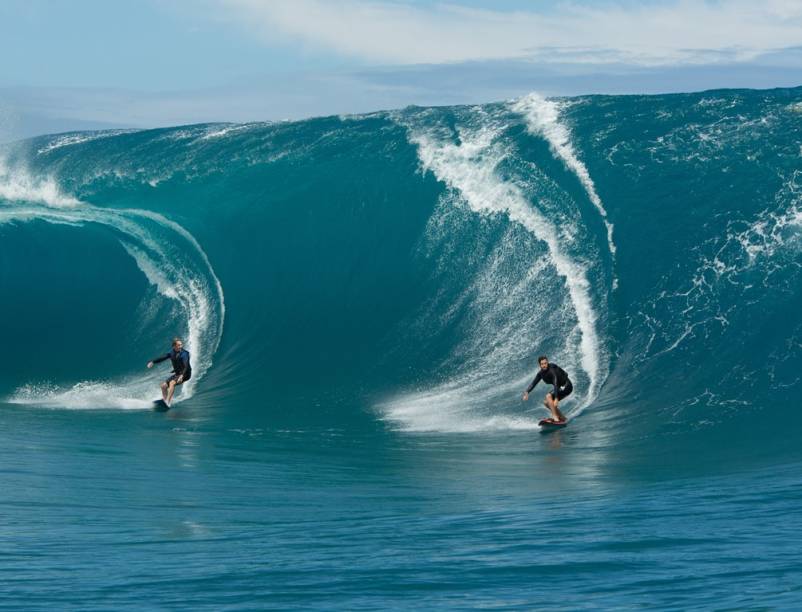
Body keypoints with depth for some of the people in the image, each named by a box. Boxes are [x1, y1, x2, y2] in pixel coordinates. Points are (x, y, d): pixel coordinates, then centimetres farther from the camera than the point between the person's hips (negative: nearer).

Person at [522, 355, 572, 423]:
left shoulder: (552, 370, -28)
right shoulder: (541, 373, -3)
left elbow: (556, 384, -36)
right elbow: (533, 383, -3)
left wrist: (556, 399, -43)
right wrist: (527, 392, -20)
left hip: (566, 386, -9)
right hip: (560, 388, 9)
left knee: (548, 396, -25)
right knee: (546, 402, 5)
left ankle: (555, 418, -25)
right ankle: (562, 418, 14)